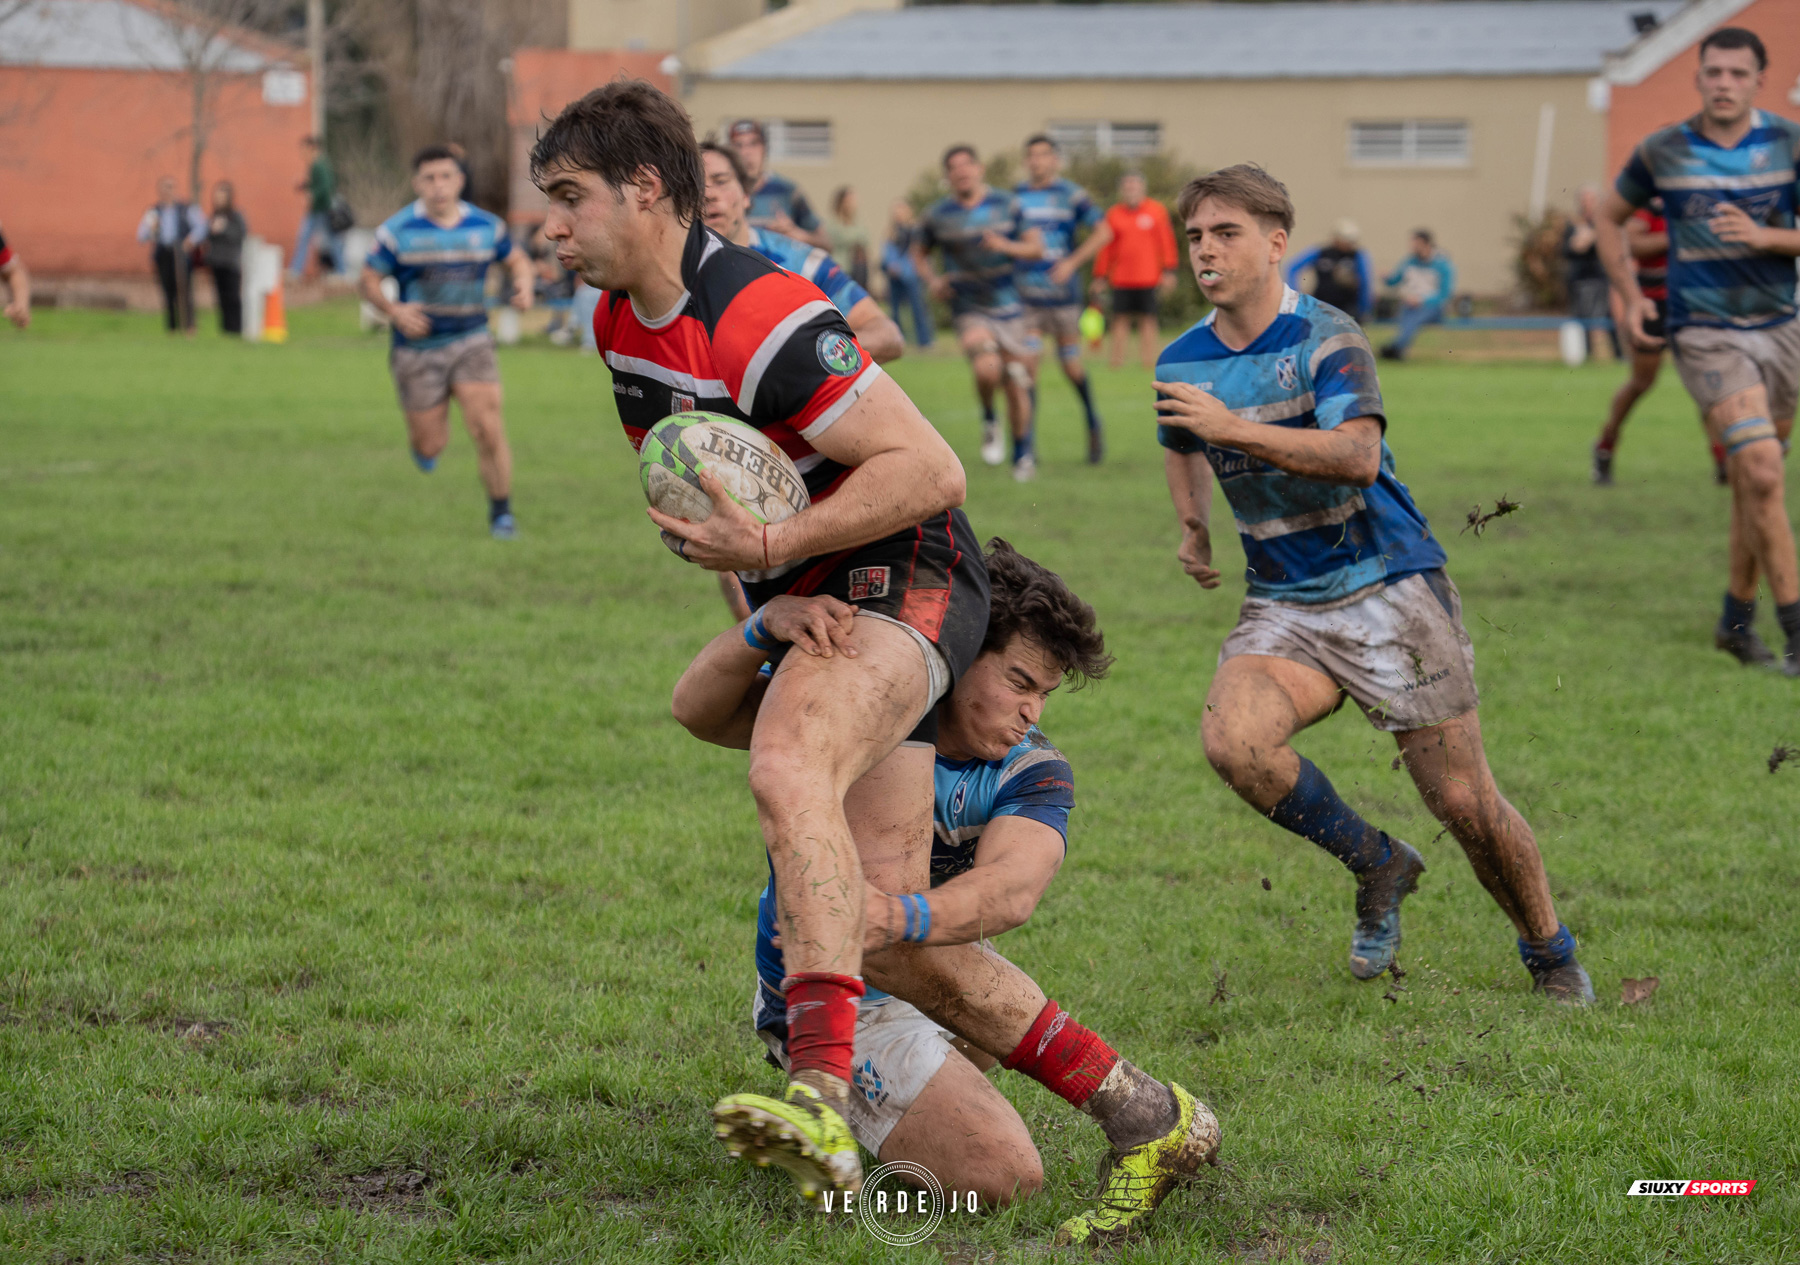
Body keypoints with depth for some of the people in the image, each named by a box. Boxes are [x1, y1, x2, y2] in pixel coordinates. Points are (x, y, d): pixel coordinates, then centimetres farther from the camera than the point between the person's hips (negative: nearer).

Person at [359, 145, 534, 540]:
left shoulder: (486, 225, 1)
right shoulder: (397, 230, -8)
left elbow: (517, 258, 17)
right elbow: (369, 281, -1)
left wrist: (523, 285, -5)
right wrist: (394, 311, -20)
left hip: (471, 341, 1)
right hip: (417, 348, -1)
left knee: (488, 430, -13)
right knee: (429, 447, 3)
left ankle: (501, 512, 2)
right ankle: (425, 438, 41)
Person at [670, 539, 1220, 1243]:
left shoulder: (1032, 773, -16)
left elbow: (1011, 892, -37)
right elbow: (698, 711, -30)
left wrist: (903, 920, -60)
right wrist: (767, 624, -52)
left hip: (928, 983, 7)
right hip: (836, 1013, -7)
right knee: (1002, 1174, -23)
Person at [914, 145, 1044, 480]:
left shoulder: (1007, 206, 2)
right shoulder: (937, 216, 0)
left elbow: (1036, 246, 3)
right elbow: (919, 253, 14)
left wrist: (1006, 245, -17)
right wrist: (932, 279, -5)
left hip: (1009, 307, 2)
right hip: (970, 310, -2)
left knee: (1016, 385, 4)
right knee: (987, 370, -28)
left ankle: (1022, 453, 24)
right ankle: (989, 422, 3)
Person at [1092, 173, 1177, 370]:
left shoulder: (1156, 210, 5)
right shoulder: (1113, 214, 8)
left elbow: (1166, 241, 5)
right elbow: (1105, 247, 11)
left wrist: (1168, 271, 0)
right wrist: (1100, 275, 9)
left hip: (1148, 278, -1)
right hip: (1121, 278, 1)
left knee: (1147, 320, -1)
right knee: (1120, 319, -3)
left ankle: (1150, 360, 2)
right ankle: (1117, 360, 0)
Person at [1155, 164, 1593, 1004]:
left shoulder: (1326, 339, -14)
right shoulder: (1183, 363, 4)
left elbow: (1358, 456, -31)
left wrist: (1235, 428, -36)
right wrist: (1193, 528, 17)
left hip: (1389, 588, -4)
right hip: (1282, 606, 4)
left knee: (1463, 802, -3)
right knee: (1232, 740, -26)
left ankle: (1551, 956, 23)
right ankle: (1377, 865, -2)